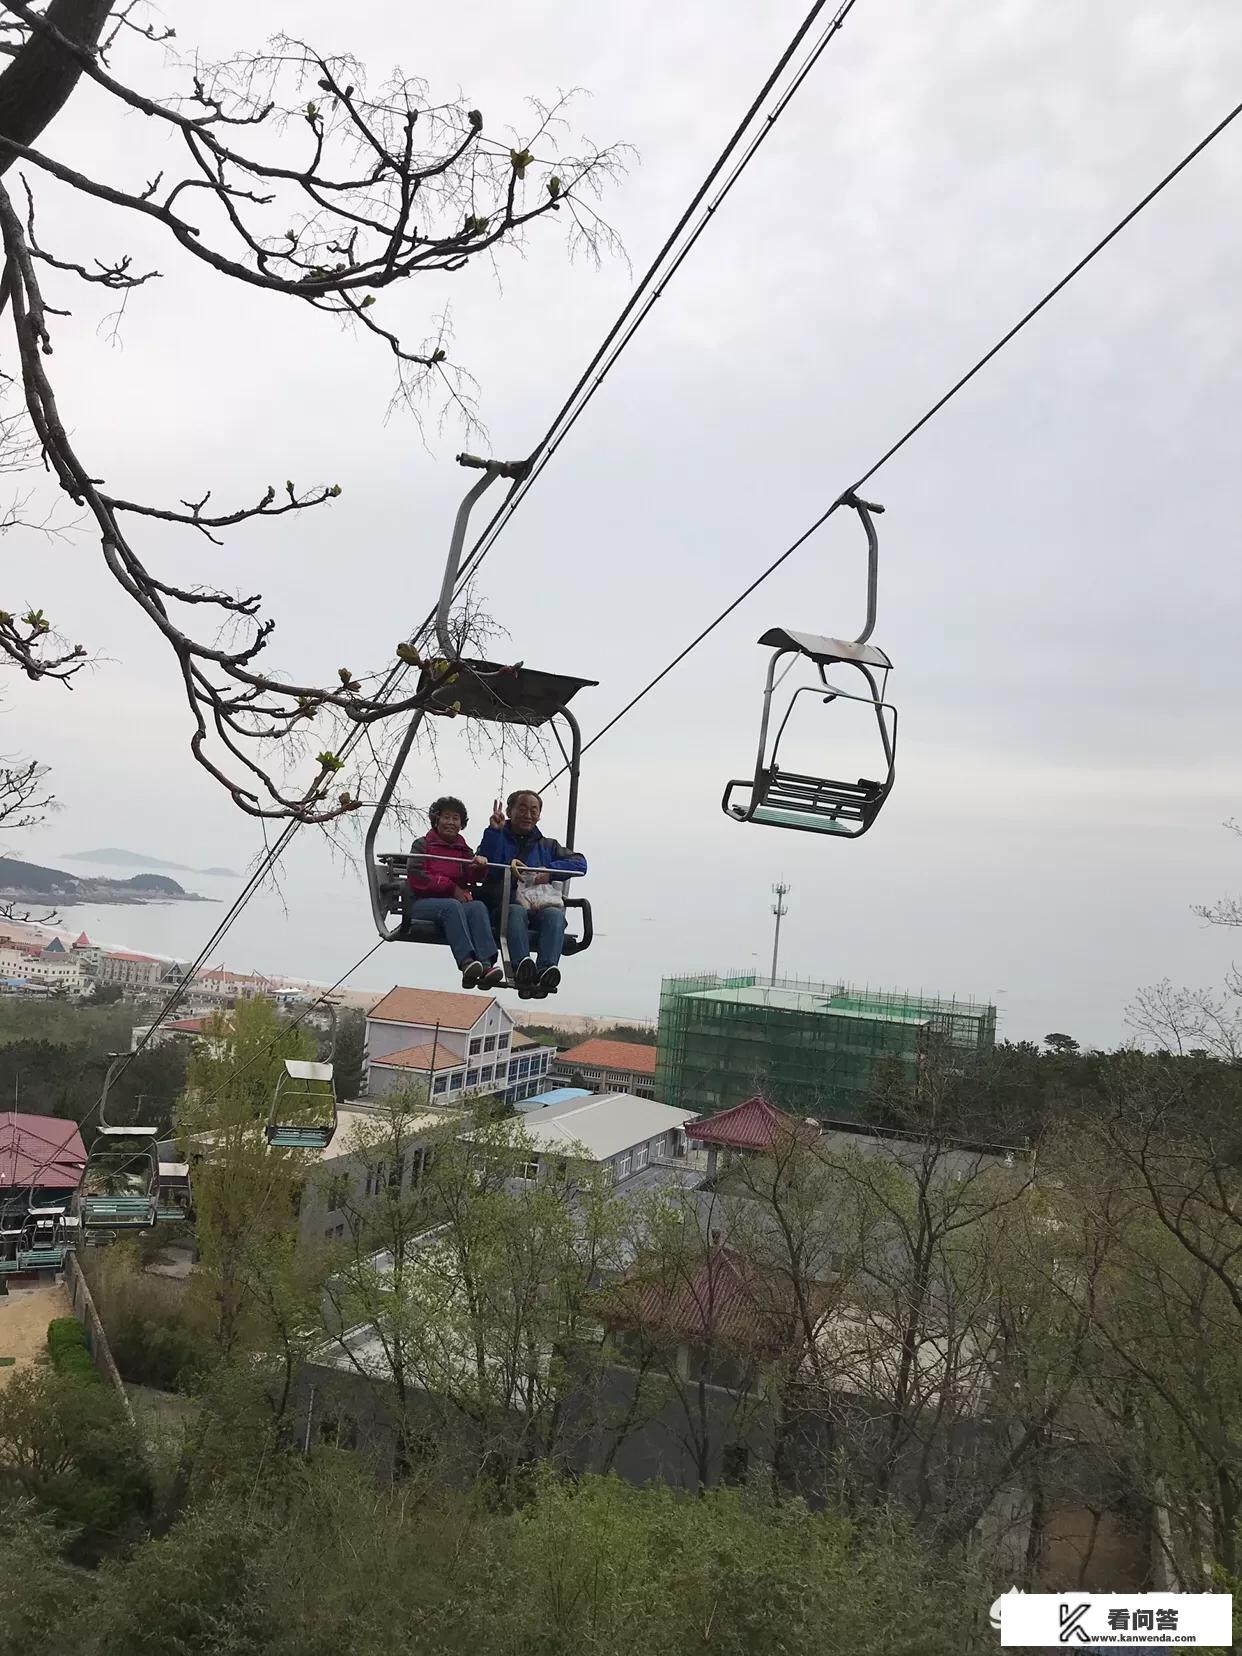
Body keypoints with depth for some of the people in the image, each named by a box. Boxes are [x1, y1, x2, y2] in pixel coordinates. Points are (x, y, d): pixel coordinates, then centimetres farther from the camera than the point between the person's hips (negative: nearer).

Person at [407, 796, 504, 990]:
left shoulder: (463, 849, 25)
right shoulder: (422, 844, 14)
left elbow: (473, 876, 7)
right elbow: (416, 879, -1)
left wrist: (480, 866, -17)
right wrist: (451, 888, -7)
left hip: (458, 902, 3)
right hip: (423, 903, -3)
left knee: (478, 906, -30)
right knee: (452, 906, -36)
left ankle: (486, 965, -49)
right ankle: (467, 963, -53)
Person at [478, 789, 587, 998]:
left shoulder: (547, 846, 29)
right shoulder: (498, 839, 23)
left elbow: (580, 863, 13)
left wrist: (550, 870, -3)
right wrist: (494, 831, -2)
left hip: (544, 904, 2)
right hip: (506, 907, -2)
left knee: (555, 915, -33)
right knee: (516, 911, -37)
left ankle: (546, 969, -55)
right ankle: (521, 969, -59)